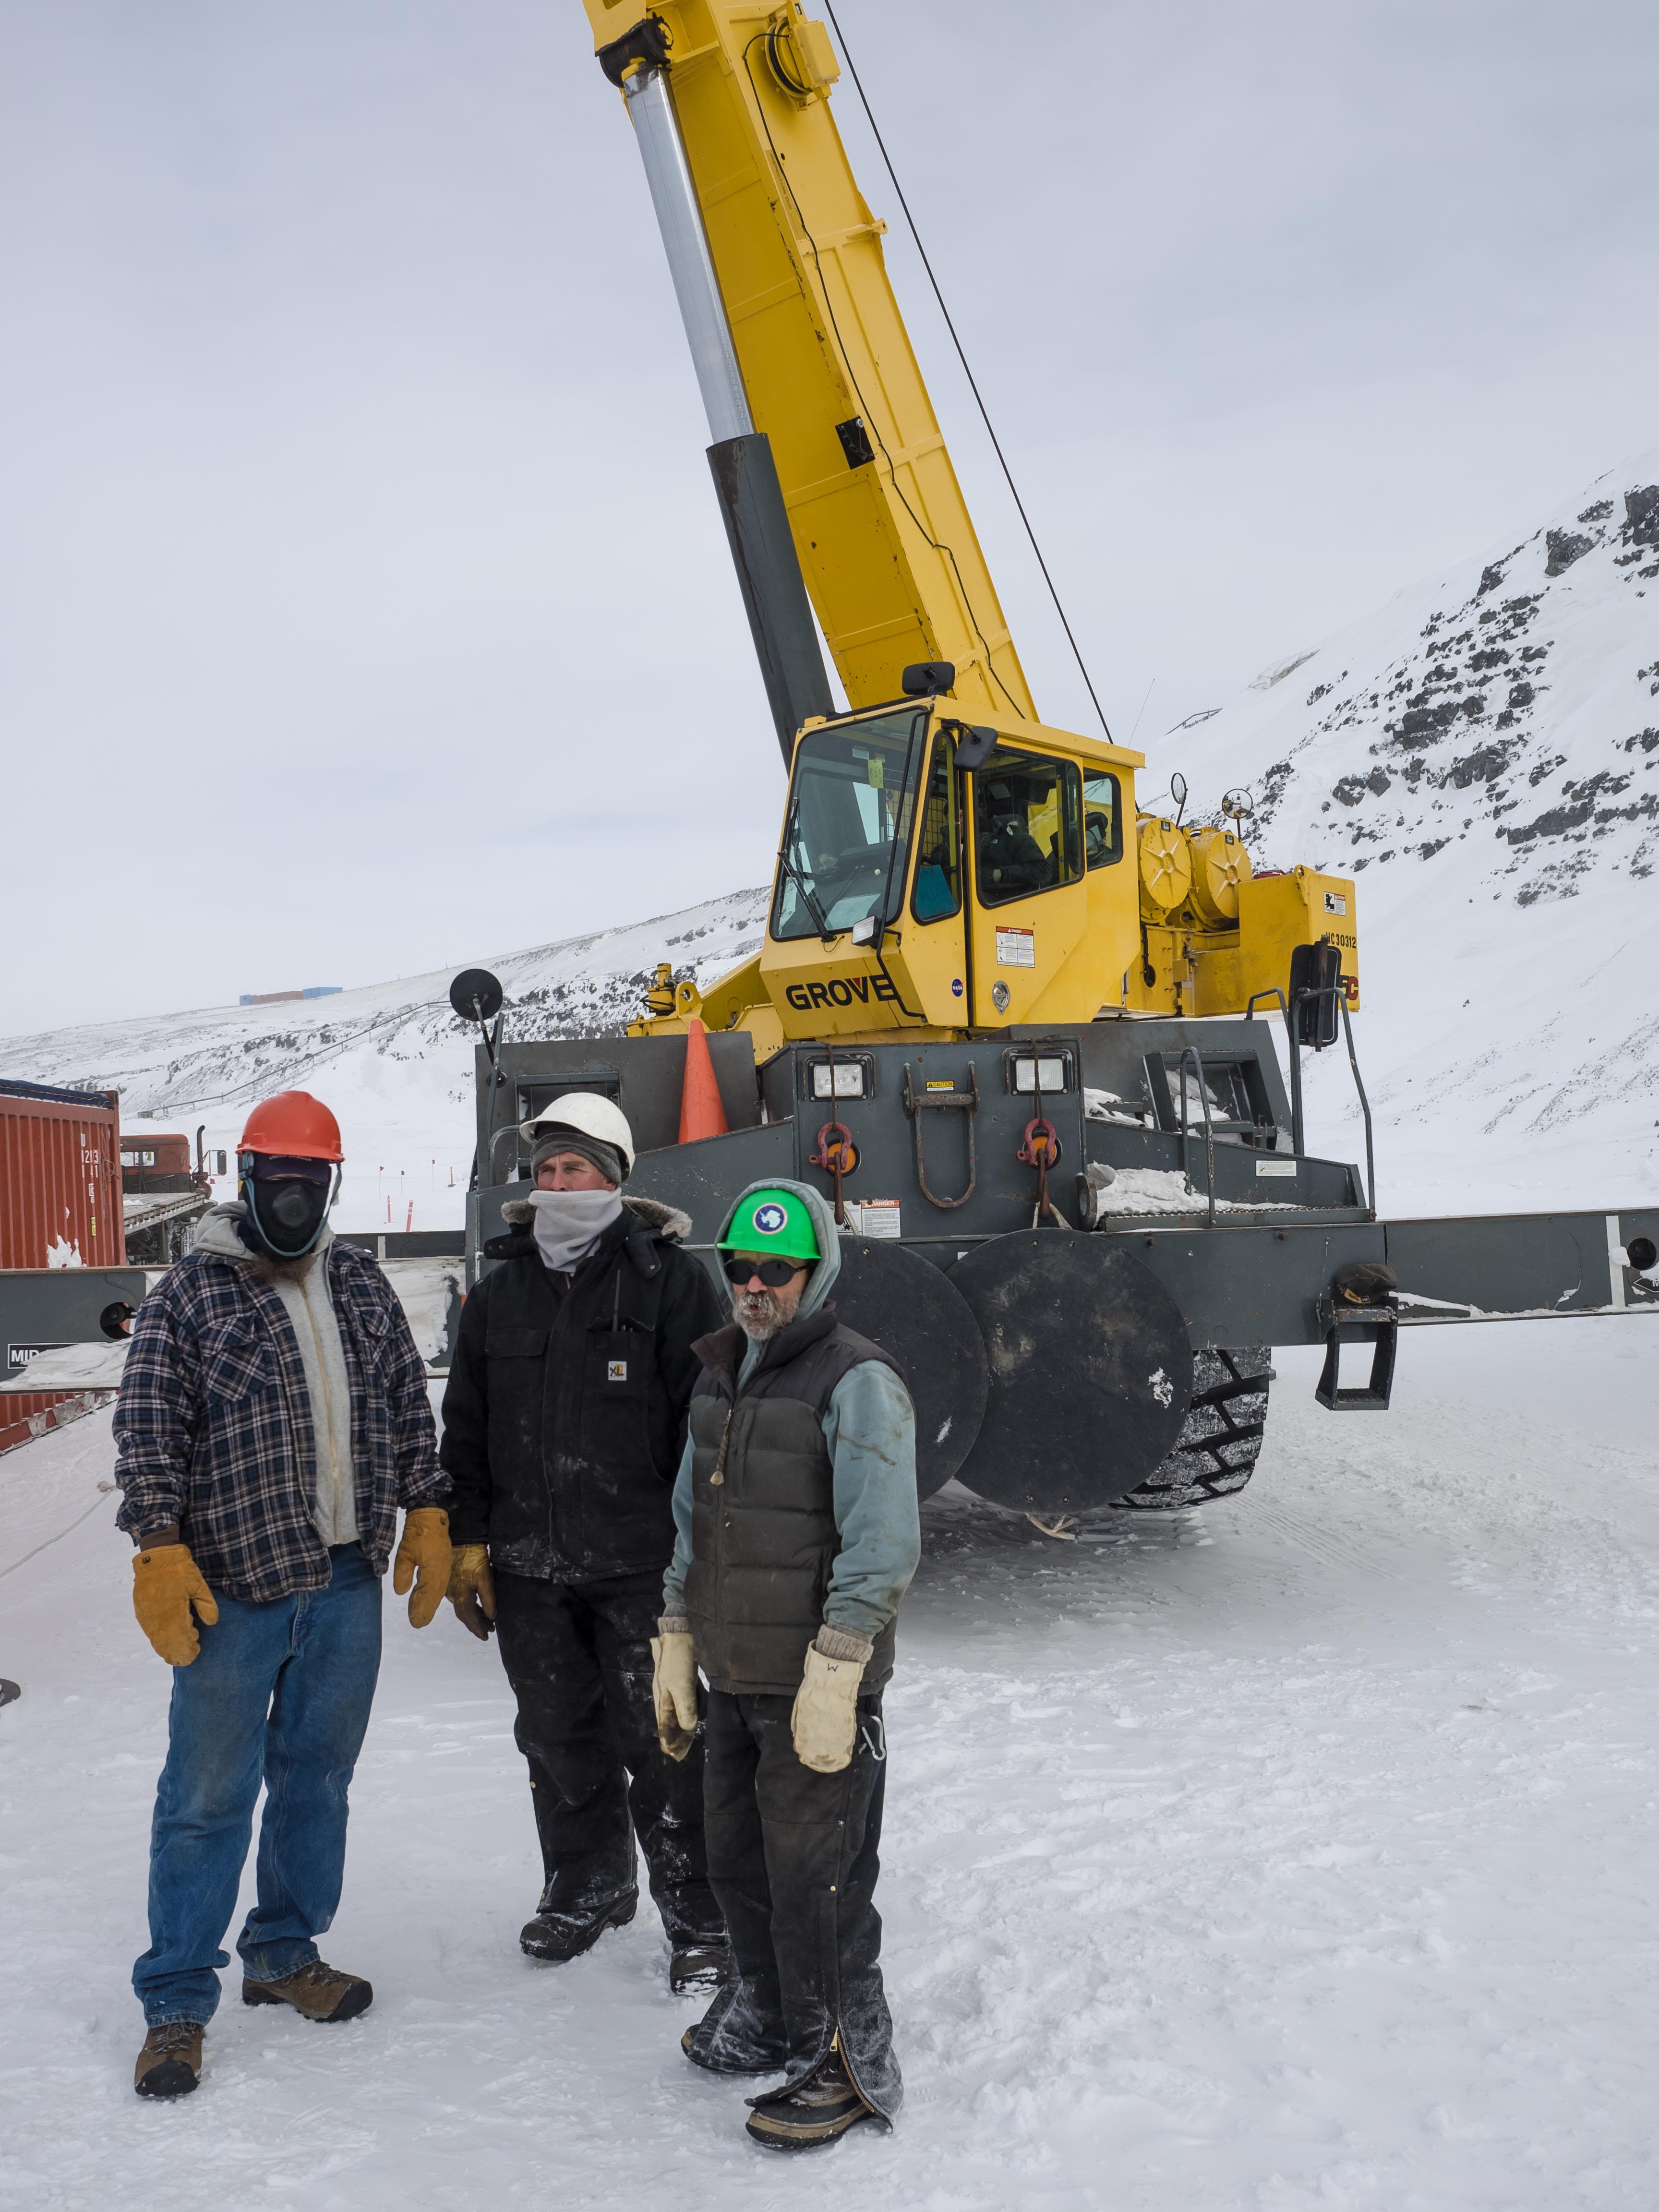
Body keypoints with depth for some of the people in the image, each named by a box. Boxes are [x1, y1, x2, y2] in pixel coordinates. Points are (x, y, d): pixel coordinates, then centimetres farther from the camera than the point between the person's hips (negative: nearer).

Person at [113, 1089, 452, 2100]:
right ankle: (177, 2004, 17)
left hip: (348, 1581, 5)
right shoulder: (191, 1292, -4)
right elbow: (150, 1429, -8)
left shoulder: (362, 1286, 9)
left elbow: (410, 1406, 13)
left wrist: (426, 1512, 7)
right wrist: (161, 1550, -14)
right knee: (210, 1794, 3)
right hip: (234, 1587, -4)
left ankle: (285, 1953, 33)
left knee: (319, 1775, 16)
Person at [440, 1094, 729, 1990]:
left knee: (662, 1747, 1)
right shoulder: (500, 1292, 9)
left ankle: (701, 1921, 17)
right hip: (530, 1568, 5)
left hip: (641, 1568, -5)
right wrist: (469, 1540, 10)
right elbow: (466, 1428, 15)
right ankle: (586, 1889, 37)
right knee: (560, 1741, 17)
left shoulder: (669, 1280, -6)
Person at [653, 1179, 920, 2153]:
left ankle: (849, 2066, 20)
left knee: (816, 1886, 1)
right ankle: (765, 2020, 40)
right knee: (739, 1863, 19)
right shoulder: (721, 1376, 11)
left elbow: (883, 1546, -19)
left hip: (815, 1686, -8)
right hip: (732, 1678, 8)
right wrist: (676, 1645, 18)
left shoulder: (857, 1382, -14)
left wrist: (833, 1677, -20)